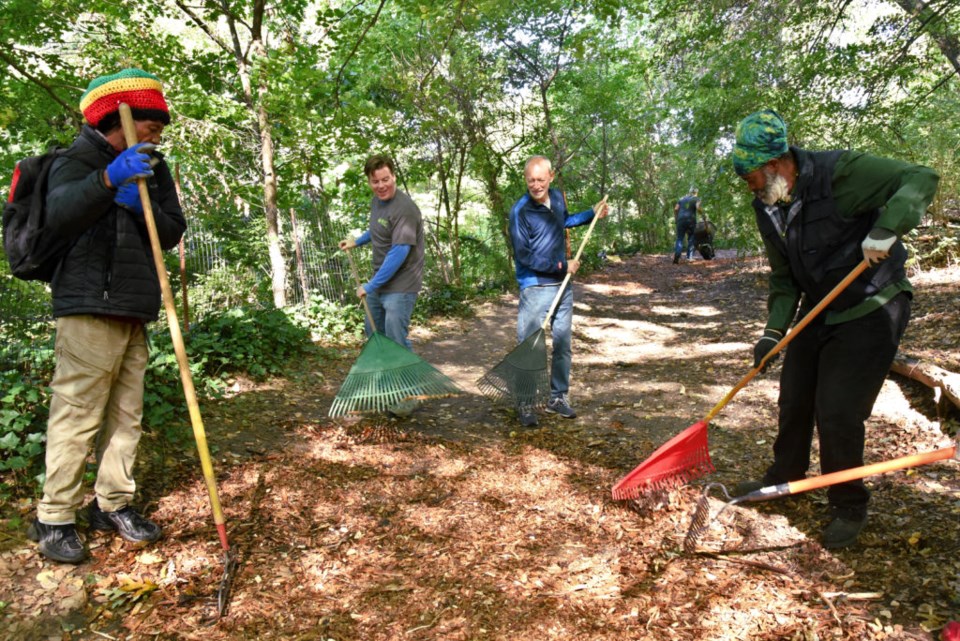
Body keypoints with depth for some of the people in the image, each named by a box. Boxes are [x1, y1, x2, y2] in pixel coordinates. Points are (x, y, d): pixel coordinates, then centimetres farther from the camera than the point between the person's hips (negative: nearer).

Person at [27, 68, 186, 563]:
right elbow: (58, 215, -24)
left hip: (134, 311, 7)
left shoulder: (151, 167, 15)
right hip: (89, 308, -7)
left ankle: (113, 505, 22)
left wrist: (143, 207, -12)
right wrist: (108, 180, -40)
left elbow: (173, 231, 8)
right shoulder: (81, 159, -4)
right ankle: (54, 519, 6)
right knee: (77, 414, -5)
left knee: (126, 414, 10)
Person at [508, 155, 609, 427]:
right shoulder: (520, 211, -16)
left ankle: (558, 397, 26)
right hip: (535, 288, -6)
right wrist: (562, 266, -15)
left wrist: (592, 214, 22)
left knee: (563, 344, 12)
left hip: (562, 285, 7)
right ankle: (525, 404, 9)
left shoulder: (557, 197, 5)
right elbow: (523, 256, -18)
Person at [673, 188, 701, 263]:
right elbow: (698, 208, -10)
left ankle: (676, 256, -20)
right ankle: (689, 257, 7)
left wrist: (675, 219, 14)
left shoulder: (682, 199, 19)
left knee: (679, 239, 0)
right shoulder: (696, 199, 8)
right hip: (691, 220, -2)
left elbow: (676, 209, 8)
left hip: (681, 220, 2)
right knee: (691, 238, 13)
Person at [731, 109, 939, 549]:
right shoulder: (768, 208, -2)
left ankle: (849, 508, 14)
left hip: (871, 311, -7)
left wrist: (886, 229, -38)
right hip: (818, 312, 7)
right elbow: (783, 276, 4)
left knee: (838, 412, -9)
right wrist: (773, 331, -6)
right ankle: (785, 477, 37)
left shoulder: (841, 173, -23)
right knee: (794, 401, 14)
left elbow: (920, 180, -21)